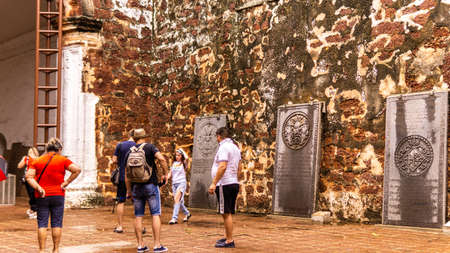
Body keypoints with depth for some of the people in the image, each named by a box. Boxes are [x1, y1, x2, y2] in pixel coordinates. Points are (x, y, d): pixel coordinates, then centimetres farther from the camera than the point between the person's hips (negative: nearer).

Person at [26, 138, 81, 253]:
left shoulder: (37, 160, 7)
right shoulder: (62, 160, 0)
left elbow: (28, 176, -3)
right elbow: (77, 170, -12)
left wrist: (38, 188, -9)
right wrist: (66, 182, -7)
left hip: (42, 196, 2)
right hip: (58, 196, -1)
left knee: (42, 224, 5)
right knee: (57, 223, 6)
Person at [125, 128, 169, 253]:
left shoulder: (130, 152, 9)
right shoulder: (150, 147, -2)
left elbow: (127, 173, 9)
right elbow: (162, 159, -20)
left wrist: (129, 191, 15)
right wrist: (165, 174, -7)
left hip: (136, 186, 4)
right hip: (150, 185, -4)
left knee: (138, 216, 9)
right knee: (156, 214, -1)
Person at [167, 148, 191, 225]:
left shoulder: (183, 163, 0)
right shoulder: (173, 163, 15)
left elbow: (186, 158, -22)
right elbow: (170, 174, 17)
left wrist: (182, 150, -6)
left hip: (181, 183, -6)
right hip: (174, 184, 6)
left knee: (176, 199, -21)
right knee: (179, 201, 10)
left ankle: (174, 218, -26)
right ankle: (187, 213, 32)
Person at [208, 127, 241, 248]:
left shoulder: (224, 147, -12)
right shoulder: (235, 147, 17)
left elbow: (222, 167, -22)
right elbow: (238, 168, 21)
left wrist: (213, 183, -21)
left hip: (225, 184, -10)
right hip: (234, 183, 10)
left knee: (226, 213, -6)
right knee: (228, 213, 16)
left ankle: (229, 241, -3)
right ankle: (227, 237, 24)